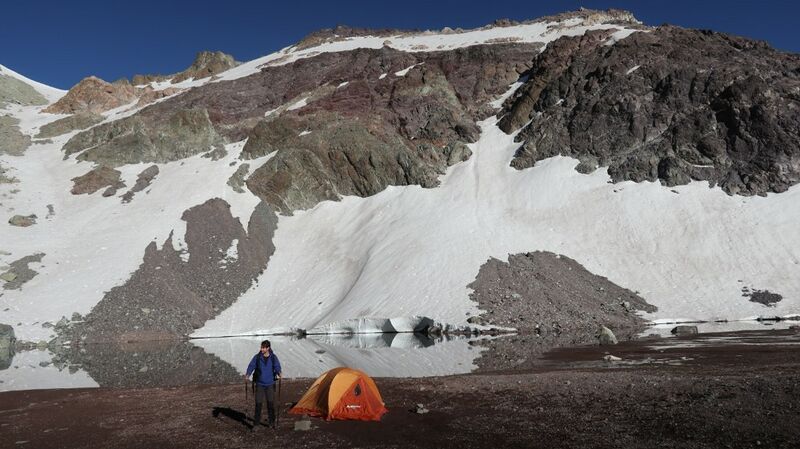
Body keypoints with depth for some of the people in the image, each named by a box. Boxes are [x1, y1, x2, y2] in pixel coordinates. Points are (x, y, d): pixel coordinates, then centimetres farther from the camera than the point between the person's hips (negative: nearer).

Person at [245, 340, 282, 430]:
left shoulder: (273, 357, -1)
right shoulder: (257, 357, -3)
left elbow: (277, 366, -9)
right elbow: (251, 366, -10)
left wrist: (278, 373, -31)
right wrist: (247, 374, -29)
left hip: (270, 384, 1)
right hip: (259, 384, -1)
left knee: (271, 403, 6)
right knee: (258, 404, -5)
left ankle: (272, 422, 21)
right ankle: (256, 424, 4)